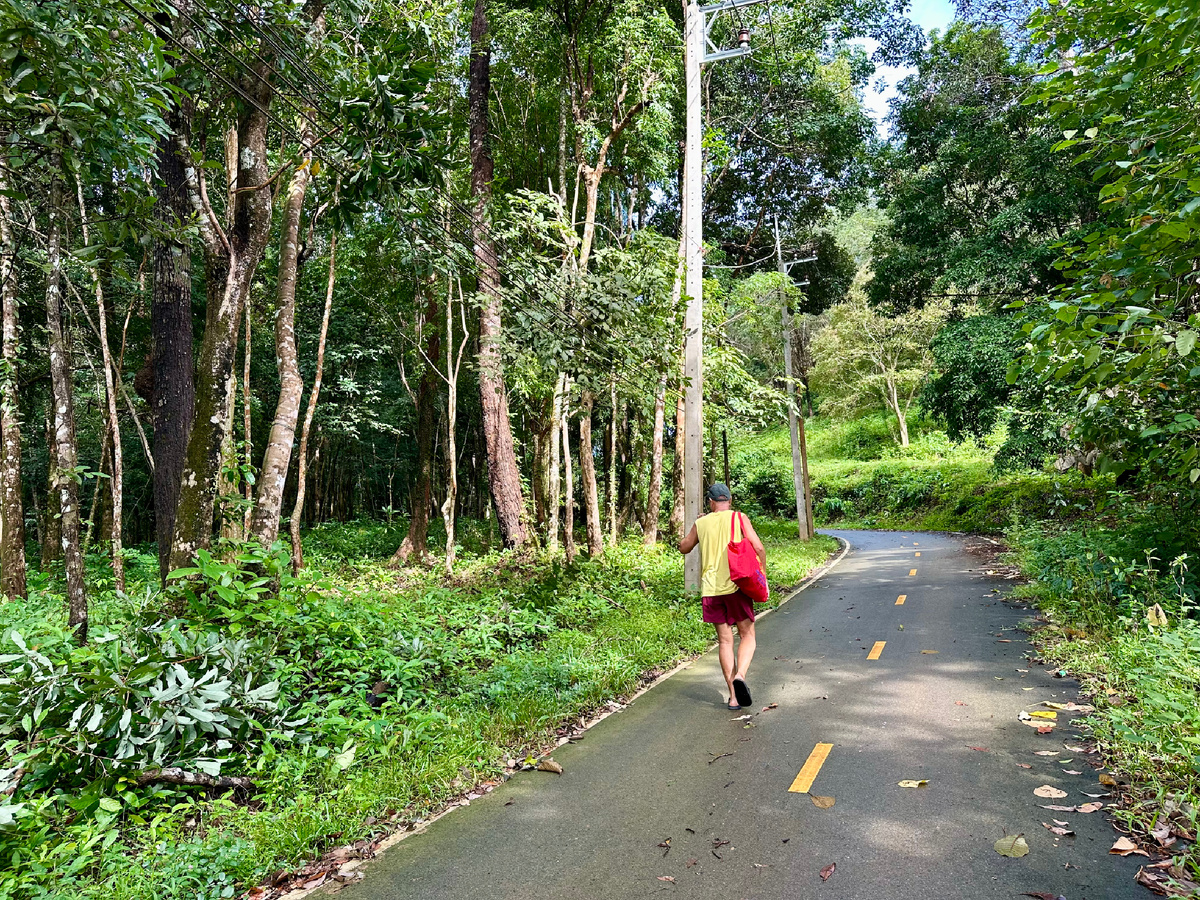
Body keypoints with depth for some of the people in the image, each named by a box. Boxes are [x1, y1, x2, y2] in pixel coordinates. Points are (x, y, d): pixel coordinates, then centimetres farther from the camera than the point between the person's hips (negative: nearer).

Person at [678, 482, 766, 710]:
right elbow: (759, 548, -6)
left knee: (724, 640, 9)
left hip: (711, 589, 2)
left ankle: (733, 696, 6)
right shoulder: (739, 518, 0)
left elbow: (684, 548, 21)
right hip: (736, 585, -2)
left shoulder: (701, 523, 7)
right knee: (747, 635, 10)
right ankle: (740, 675, -16)